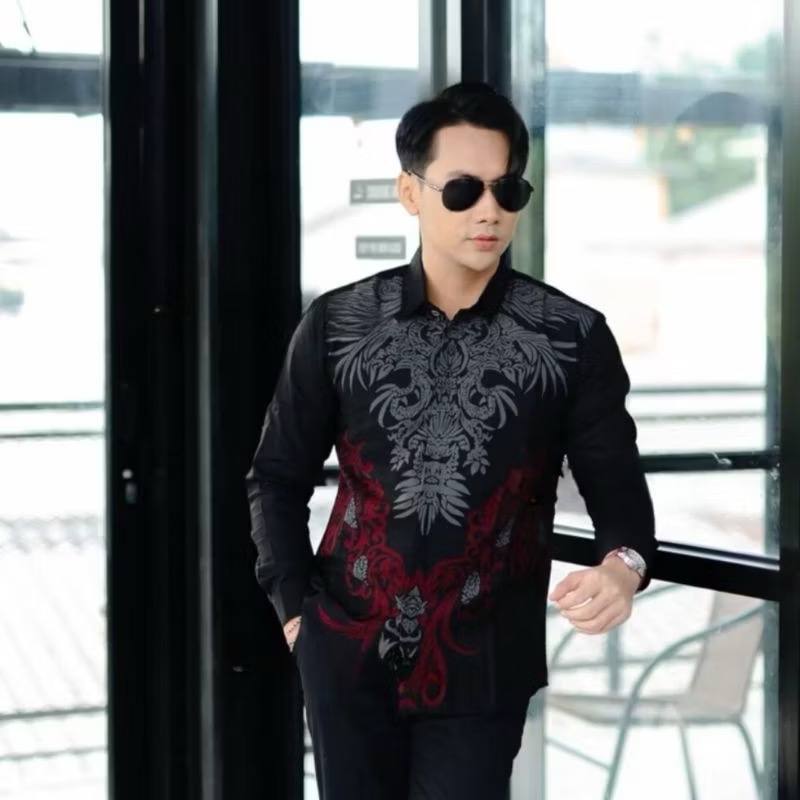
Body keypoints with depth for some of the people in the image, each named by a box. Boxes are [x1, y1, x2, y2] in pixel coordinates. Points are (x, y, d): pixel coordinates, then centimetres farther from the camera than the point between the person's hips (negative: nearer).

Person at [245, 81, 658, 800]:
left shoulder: (573, 337, -3)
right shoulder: (338, 325, 0)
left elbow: (616, 484, -4)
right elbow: (278, 477, 8)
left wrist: (624, 565, -25)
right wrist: (294, 608, 1)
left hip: (481, 667, -1)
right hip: (348, 654, 1)